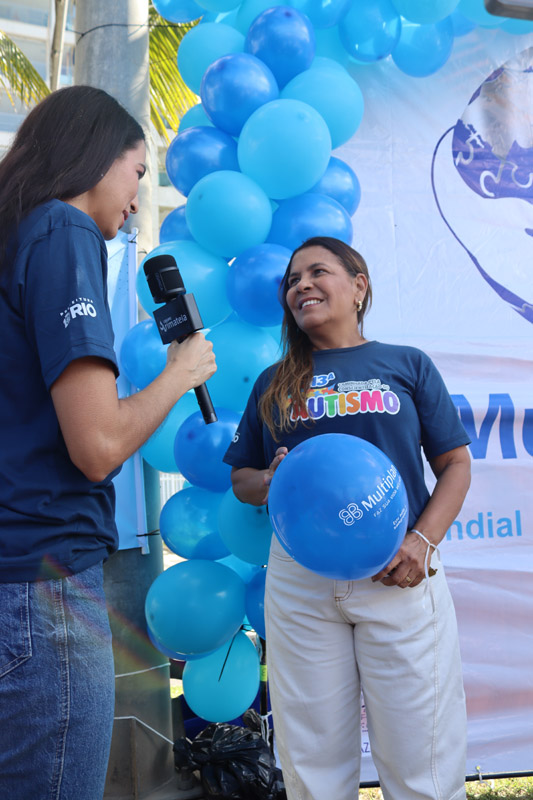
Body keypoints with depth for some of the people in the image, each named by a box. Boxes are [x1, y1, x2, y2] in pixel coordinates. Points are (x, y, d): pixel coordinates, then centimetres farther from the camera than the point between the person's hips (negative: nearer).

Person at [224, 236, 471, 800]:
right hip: (300, 579, 2)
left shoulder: (408, 364, 9)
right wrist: (270, 483, -7)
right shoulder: (274, 383, 15)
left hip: (398, 576, -1)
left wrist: (422, 540, -10)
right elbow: (240, 478, 16)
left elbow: (455, 464, 6)